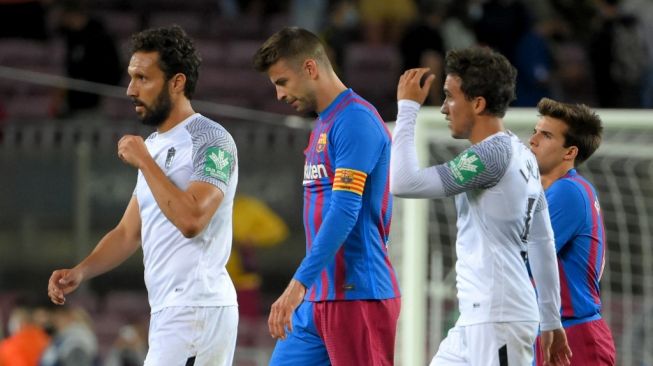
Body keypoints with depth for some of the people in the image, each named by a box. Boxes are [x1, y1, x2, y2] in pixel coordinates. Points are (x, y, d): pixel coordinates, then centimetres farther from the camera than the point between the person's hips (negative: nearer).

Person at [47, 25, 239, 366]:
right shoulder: (154, 146, 18)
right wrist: (80, 272, 4)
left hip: (196, 309, -9)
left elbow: (191, 220, -23)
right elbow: (128, 232, 20)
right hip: (167, 310, 9)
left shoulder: (211, 141, -10)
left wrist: (144, 162, -14)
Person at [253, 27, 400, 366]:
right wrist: (305, 287, 20)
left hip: (357, 296, -10)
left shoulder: (355, 121, -13)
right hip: (317, 297, 10)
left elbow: (344, 212, -21)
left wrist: (299, 283, -25)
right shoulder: (322, 126, 18)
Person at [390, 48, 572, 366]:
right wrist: (550, 321, 23)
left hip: (499, 320, -10)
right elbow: (542, 243, 19)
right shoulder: (521, 155, 15)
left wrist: (408, 107, -11)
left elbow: (404, 183, -21)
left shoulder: (491, 155, -15)